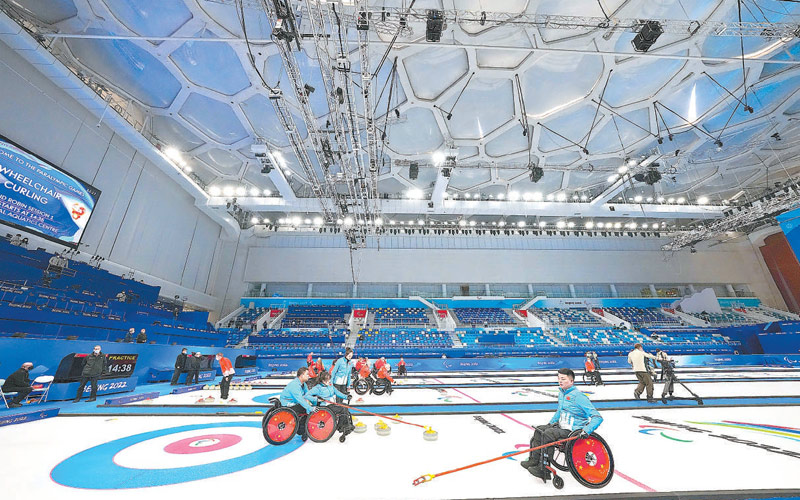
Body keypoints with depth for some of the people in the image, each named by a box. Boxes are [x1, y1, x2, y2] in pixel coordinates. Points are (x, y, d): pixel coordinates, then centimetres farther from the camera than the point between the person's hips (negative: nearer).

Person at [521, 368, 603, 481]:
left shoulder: (578, 396, -20)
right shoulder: (561, 393, 8)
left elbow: (597, 417, -23)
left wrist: (586, 431, -35)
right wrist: (551, 422, 20)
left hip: (572, 431, -9)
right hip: (561, 427, 9)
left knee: (548, 434, -25)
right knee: (539, 429, 2)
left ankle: (544, 470, -16)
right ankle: (534, 460, 10)